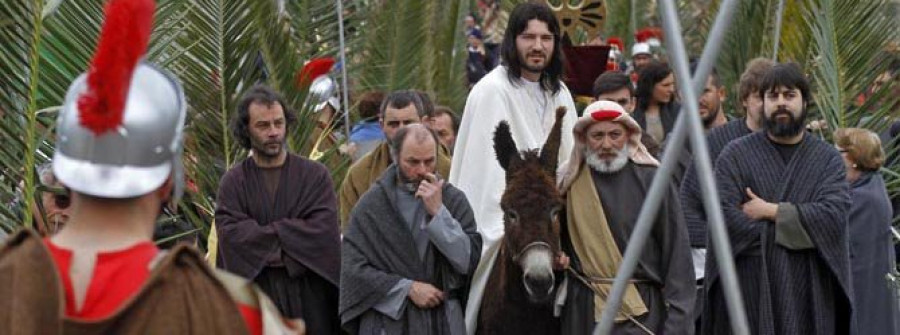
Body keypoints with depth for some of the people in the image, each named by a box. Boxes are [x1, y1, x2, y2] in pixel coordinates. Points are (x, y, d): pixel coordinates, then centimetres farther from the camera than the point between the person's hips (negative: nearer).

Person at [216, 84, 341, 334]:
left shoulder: (315, 175, 4)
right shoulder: (233, 182, 4)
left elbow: (324, 229, -9)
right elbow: (231, 235, -10)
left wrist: (263, 234, -10)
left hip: (310, 303, 0)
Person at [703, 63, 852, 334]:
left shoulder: (828, 159, 8)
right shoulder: (735, 156, 3)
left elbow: (835, 214, -9)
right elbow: (725, 218, -10)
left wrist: (771, 212, -10)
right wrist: (803, 230, -6)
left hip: (809, 293, 1)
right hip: (748, 292, -1)